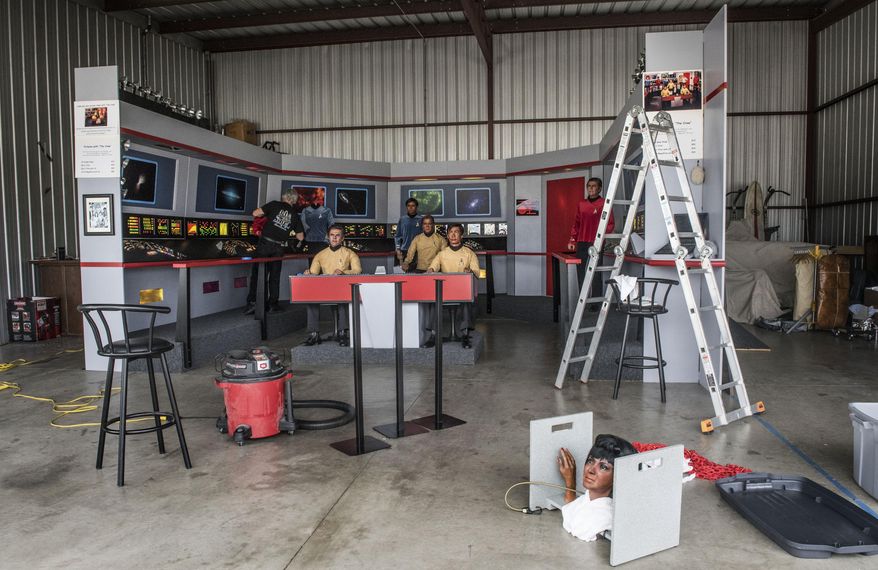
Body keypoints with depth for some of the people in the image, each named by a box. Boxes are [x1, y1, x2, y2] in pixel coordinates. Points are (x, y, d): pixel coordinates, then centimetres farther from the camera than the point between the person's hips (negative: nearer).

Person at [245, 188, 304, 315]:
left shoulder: (275, 205, 0)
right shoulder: (294, 215, 9)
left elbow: (255, 213, -6)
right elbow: (300, 237, 13)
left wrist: (265, 213, 14)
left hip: (265, 243, -2)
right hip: (279, 247, 3)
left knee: (257, 273, 3)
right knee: (274, 276, 12)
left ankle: (252, 301, -2)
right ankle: (273, 304, 14)